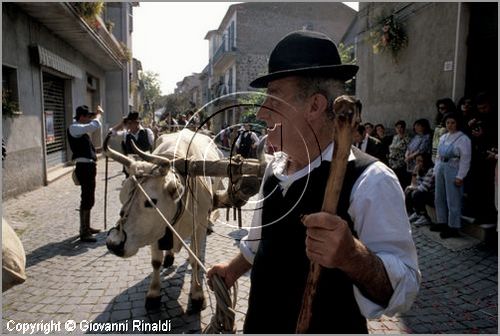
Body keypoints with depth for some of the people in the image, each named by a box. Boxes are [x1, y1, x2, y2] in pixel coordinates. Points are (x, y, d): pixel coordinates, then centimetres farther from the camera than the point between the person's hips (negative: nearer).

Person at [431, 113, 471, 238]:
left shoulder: (463, 139, -9)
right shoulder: (443, 137, 13)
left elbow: (465, 160, -12)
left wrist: (460, 177, -16)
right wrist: (437, 170, 11)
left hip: (453, 170, -7)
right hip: (441, 169, 7)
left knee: (453, 200, -3)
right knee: (439, 198, 13)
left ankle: (453, 228, 6)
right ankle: (442, 222, 26)